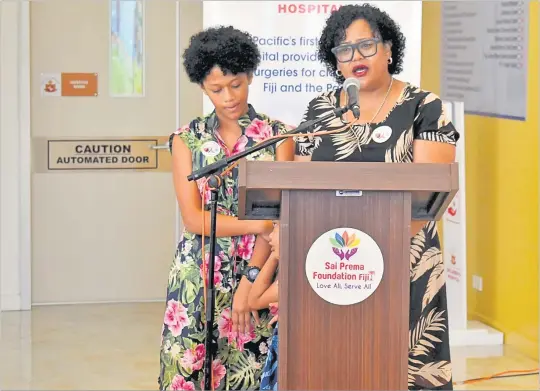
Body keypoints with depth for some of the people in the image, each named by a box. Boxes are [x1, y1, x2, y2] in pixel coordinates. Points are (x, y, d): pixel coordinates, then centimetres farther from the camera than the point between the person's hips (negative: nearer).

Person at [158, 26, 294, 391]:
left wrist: (249, 282, -16)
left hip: (257, 274, -1)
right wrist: (258, 224, -14)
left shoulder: (278, 135, 1)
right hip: (198, 278, 1)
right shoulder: (187, 139, 4)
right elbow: (194, 219, -4)